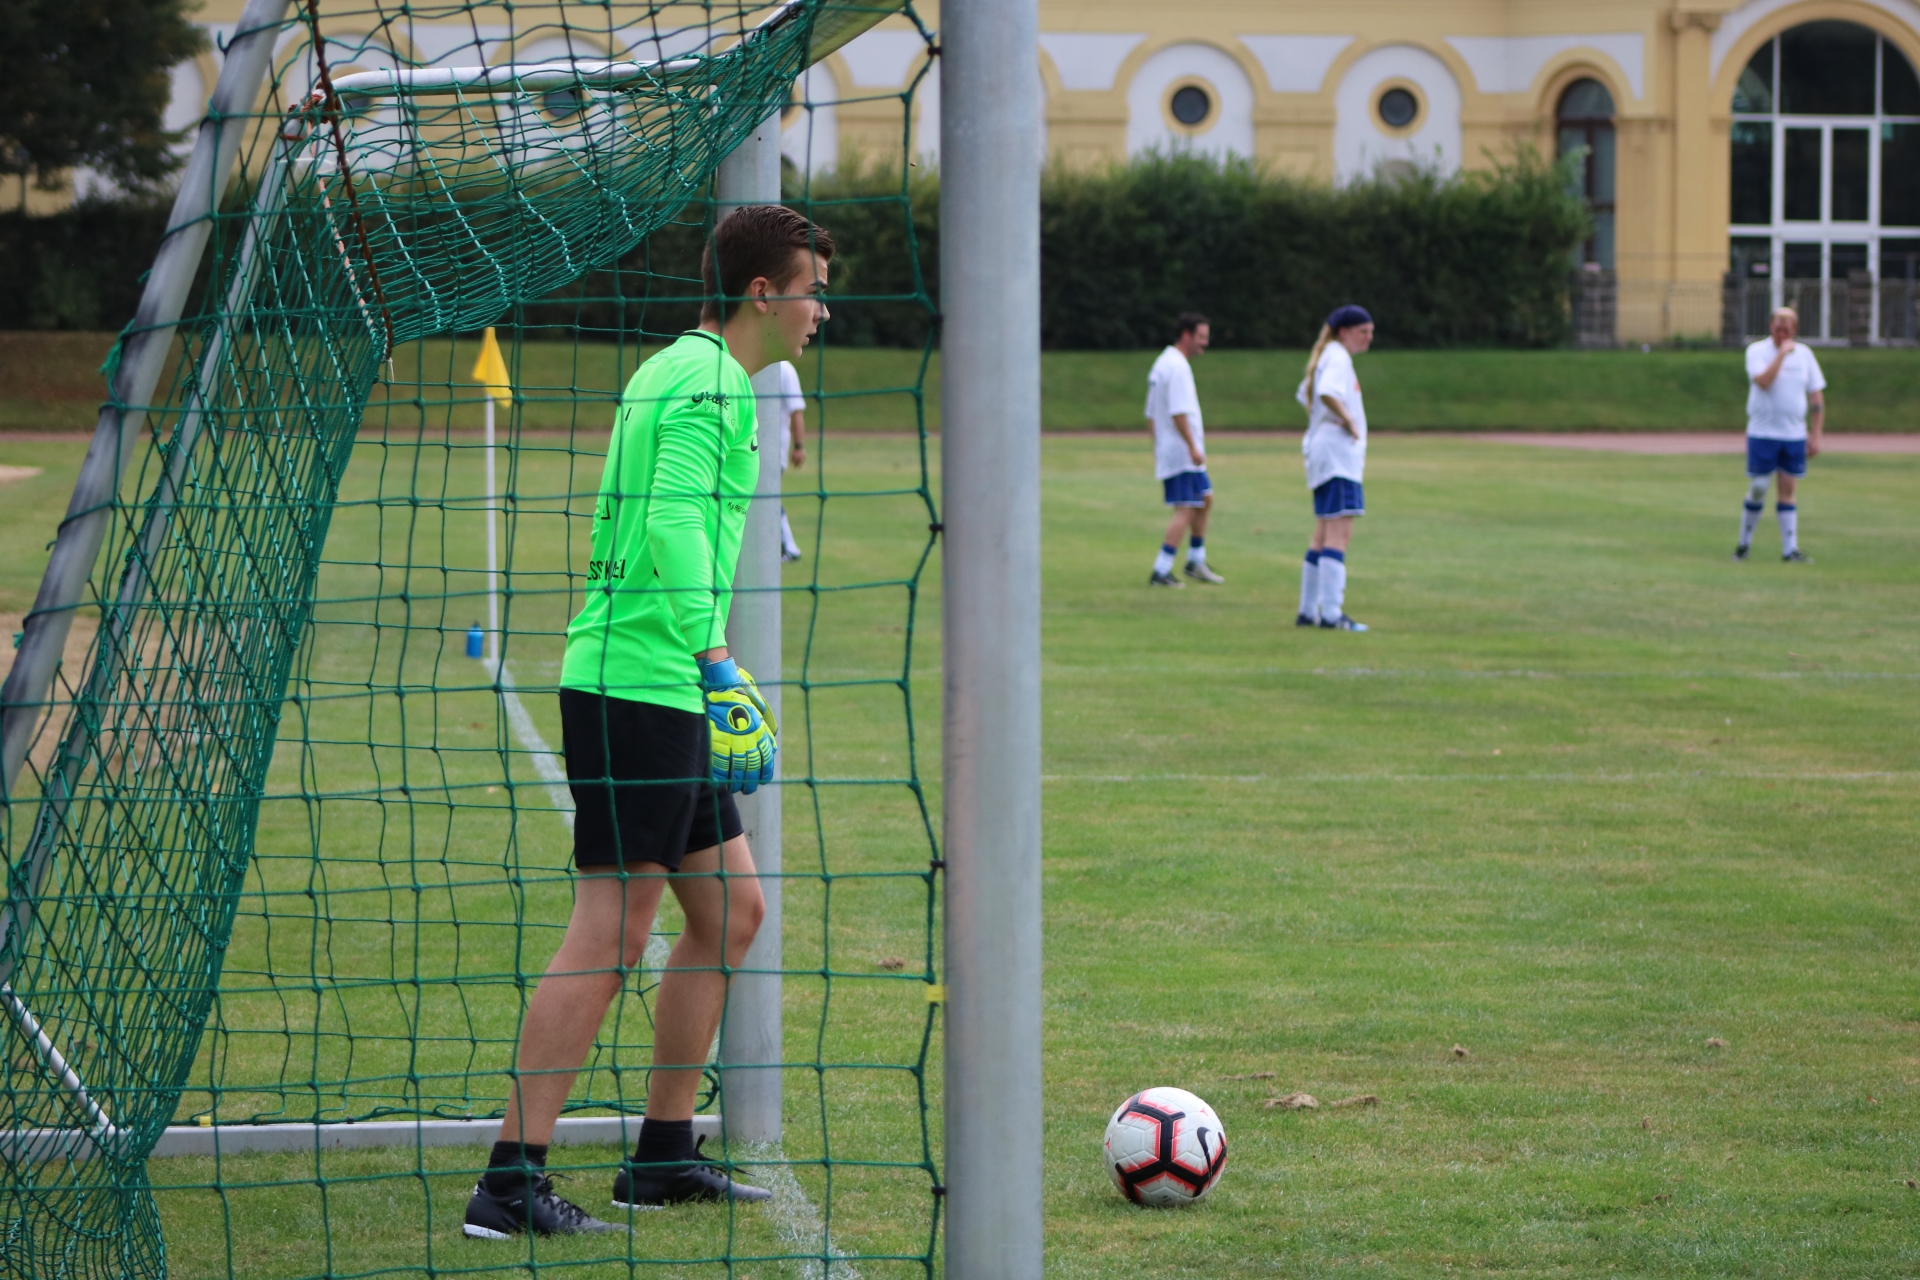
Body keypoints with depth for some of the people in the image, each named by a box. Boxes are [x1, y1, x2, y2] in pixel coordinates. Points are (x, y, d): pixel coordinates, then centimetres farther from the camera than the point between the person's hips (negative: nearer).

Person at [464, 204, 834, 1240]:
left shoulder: (679, 372, 20)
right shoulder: (711, 383, -12)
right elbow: (674, 526, -24)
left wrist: (709, 669, 29)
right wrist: (716, 667, -25)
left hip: (662, 695, 11)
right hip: (639, 684, -11)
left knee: (731, 909, 15)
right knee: (611, 930, -10)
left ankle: (663, 1155, 21)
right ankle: (511, 1181, -10)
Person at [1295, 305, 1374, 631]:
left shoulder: (1328, 357, 19)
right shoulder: (1338, 357, -11)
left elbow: (1305, 394, 32)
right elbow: (1327, 393, -30)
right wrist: (1349, 421, -18)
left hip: (1322, 453, 11)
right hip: (1337, 452, -11)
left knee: (1324, 534, 14)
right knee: (1339, 533, -14)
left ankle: (1308, 611, 17)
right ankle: (1331, 613, -19)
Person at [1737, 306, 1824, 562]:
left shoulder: (1804, 355, 7)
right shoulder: (1757, 351, -4)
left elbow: (1816, 397, 9)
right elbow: (1763, 381, -23)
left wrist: (1815, 435, 3)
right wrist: (1782, 353, -21)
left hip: (1794, 435, 3)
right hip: (1762, 433, -3)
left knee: (1787, 491, 3)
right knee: (1757, 489, 0)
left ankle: (1789, 549, 2)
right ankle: (1744, 543, 14)